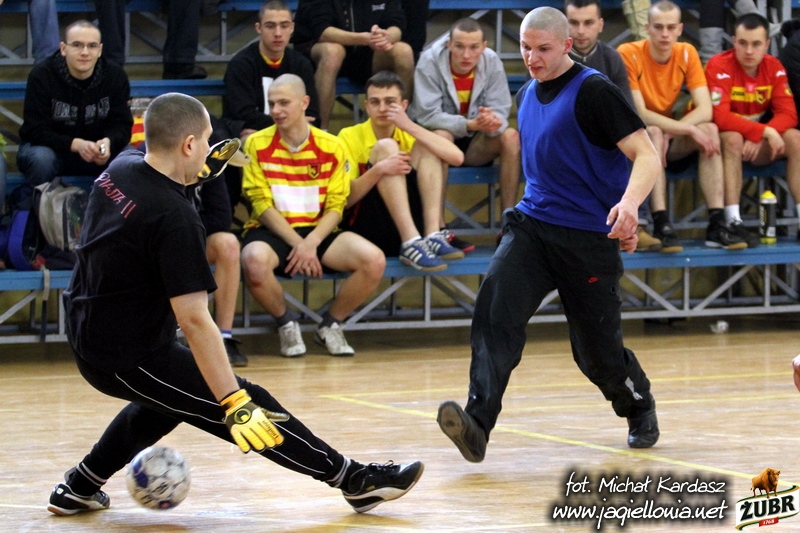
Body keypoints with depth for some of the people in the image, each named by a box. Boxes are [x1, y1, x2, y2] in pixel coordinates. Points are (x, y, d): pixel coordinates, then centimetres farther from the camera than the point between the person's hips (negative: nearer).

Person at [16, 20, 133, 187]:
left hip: (94, 152, 3)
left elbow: (121, 125, -8)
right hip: (50, 147, -3)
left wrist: (108, 142, -34)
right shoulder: (41, 77, -17)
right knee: (41, 159, -38)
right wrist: (76, 144, -38)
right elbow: (36, 131, -21)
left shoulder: (116, 77, -7)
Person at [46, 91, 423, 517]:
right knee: (254, 409, -5)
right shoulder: (175, 217, -25)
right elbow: (194, 320, -29)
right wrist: (234, 403, -30)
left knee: (170, 395, 35)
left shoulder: (120, 168, 0)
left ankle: (79, 487, 38)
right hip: (128, 360, -9)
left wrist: (192, 171, 44)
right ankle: (356, 481, 1)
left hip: (86, 335, 9)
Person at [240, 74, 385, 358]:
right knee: (255, 261, -39)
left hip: (318, 232, 2)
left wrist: (311, 243, -17)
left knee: (374, 260, -24)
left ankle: (330, 324, 4)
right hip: (271, 232, -2)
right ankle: (286, 322, -5)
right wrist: (297, 243, -16)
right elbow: (262, 204, -5)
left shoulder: (332, 146, 3)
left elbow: (335, 207, 1)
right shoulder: (257, 144, -1)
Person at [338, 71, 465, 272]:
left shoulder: (409, 134, 11)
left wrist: (410, 127, -16)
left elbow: (457, 157, -8)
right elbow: (345, 198, -11)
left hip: (408, 223, 4)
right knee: (386, 147, -20)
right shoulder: (350, 137, 0)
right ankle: (411, 243, -35)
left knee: (425, 146, -8)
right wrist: (378, 170, -27)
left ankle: (433, 236, -24)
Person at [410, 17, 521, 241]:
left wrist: (492, 122, -38)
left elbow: (501, 112, -12)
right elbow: (427, 115, -24)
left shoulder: (492, 62, -10)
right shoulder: (430, 62, -19)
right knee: (442, 136, -36)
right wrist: (470, 124, -38)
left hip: (475, 143, 3)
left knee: (511, 136, -23)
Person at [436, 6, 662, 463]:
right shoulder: (526, 96, 12)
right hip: (532, 225, 6)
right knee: (495, 309, -20)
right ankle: (477, 425, -31)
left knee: (598, 351, 4)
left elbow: (647, 156, -18)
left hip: (589, 237, -6)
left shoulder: (594, 91, -12)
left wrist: (628, 204, -36)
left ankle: (641, 410, 37)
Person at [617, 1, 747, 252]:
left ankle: (717, 225, -28)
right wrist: (688, 129, -29)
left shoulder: (687, 54, -3)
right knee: (654, 133, -36)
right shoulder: (628, 54, -18)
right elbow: (639, 114, -23)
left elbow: (705, 110, -11)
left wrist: (672, 132, -28)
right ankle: (661, 226, -42)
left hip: (669, 139, 5)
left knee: (710, 130, -21)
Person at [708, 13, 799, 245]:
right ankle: (733, 223, -39)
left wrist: (759, 137, -29)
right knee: (733, 138, -36)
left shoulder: (774, 67, -4)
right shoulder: (719, 67, -20)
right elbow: (720, 117, -30)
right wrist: (765, 132, -35)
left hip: (759, 143, 5)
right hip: (719, 138, -5)